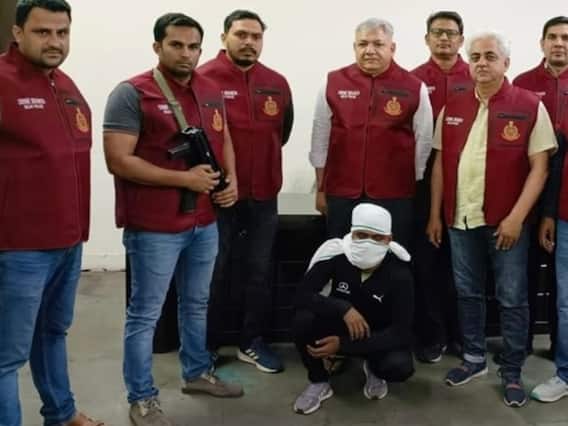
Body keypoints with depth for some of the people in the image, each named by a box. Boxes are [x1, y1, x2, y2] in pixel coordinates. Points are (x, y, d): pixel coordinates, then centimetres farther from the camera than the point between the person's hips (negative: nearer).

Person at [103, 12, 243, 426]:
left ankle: (198, 372, 39)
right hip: (154, 228, -7)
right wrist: (185, 178, -20)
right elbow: (118, 160, -19)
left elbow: (223, 140, 20)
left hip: (205, 222, 7)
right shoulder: (132, 94, -13)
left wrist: (231, 180, 0)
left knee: (197, 304, 20)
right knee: (145, 313, 5)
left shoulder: (212, 92, 9)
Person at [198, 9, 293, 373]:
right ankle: (208, 347, 23)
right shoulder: (204, 80, -9)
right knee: (214, 273, 8)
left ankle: (253, 343, 27)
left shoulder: (277, 84, 5)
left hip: (263, 196, 5)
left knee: (260, 271, 12)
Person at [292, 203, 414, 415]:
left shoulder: (398, 272, -23)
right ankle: (318, 381, -3)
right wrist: (343, 309, -40)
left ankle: (374, 369, 8)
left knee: (400, 367, -32)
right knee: (303, 320, -31)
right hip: (340, 325, 1)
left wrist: (343, 345, -30)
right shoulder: (335, 253, -23)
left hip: (379, 335, 0)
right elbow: (303, 295, -25)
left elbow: (402, 331, -24)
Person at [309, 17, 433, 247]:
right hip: (341, 195, 1)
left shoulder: (414, 88, -2)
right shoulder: (333, 83, 2)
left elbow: (423, 144, 4)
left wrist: (419, 194, 6)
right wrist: (320, 189, 7)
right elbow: (320, 138, 7)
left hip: (395, 197, -1)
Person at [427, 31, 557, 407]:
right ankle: (475, 358, 32)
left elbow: (539, 167, -8)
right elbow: (440, 163, 9)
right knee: (468, 293, 15)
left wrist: (516, 217, -14)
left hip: (506, 221, -3)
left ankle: (512, 372, 21)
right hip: (461, 219, 4)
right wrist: (435, 214, 7)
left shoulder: (530, 106, -5)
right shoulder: (452, 107, 7)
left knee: (512, 299, 6)